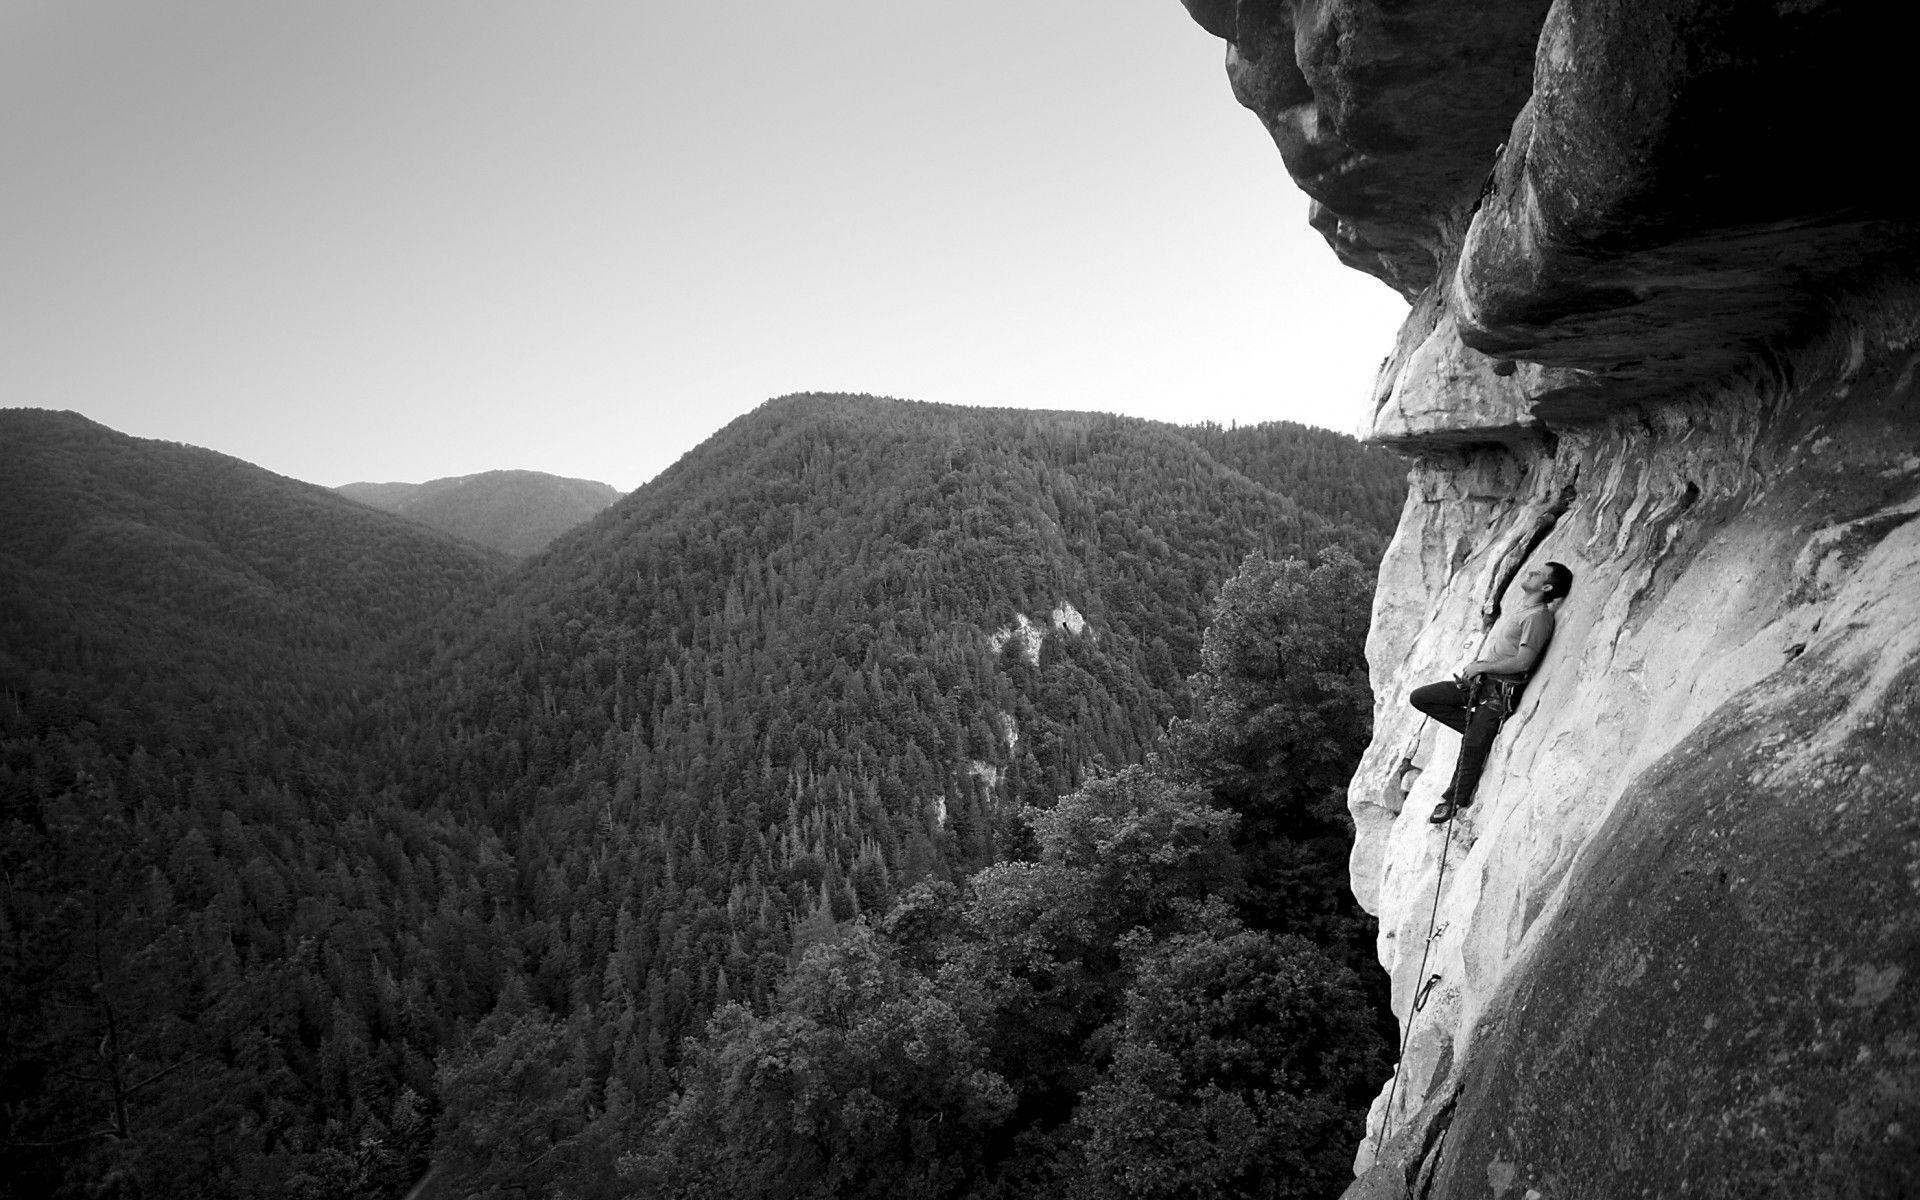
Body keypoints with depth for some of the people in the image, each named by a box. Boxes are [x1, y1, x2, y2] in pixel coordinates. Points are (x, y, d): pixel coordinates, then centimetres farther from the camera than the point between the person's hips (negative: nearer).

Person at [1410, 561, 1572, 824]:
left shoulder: (1538, 616, -14)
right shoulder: (1519, 610, 16)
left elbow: (1523, 662, -21)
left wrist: (1481, 666, -13)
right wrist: (1475, 665, 5)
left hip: (1500, 693, -10)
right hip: (1478, 683, 10)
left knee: (1472, 750, -7)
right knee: (1419, 698, 4)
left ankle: (1455, 800, 12)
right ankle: (1478, 730, 7)